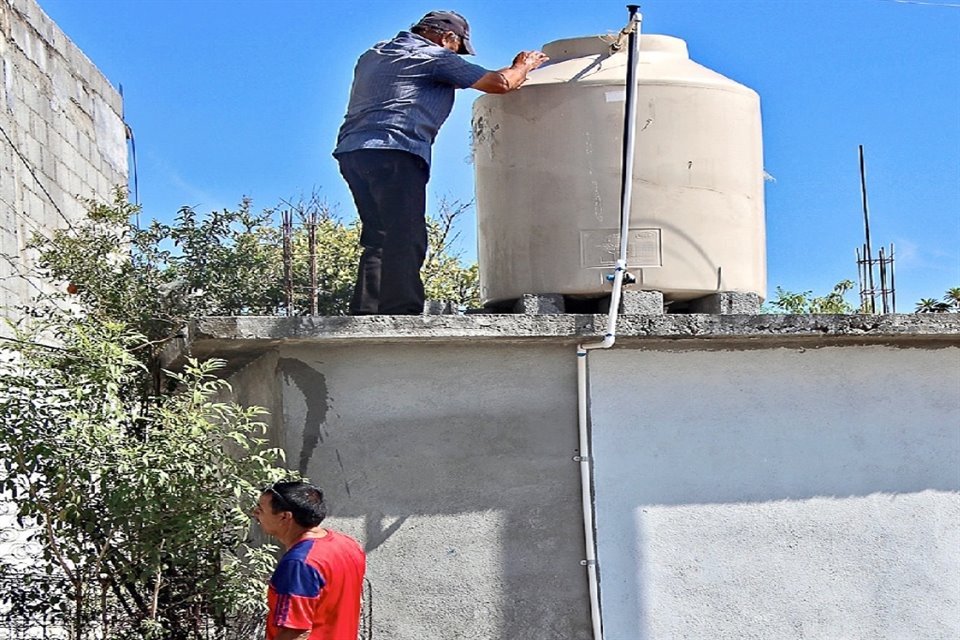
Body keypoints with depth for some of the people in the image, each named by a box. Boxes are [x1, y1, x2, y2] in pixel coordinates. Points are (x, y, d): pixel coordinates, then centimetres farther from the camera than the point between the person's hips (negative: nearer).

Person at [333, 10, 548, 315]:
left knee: (379, 239, 10)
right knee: (405, 241, -14)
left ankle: (365, 317, 3)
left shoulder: (372, 55, 27)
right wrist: (523, 66, 21)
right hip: (392, 152, -8)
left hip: (351, 151, 8)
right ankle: (402, 319, -24)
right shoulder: (433, 57, 4)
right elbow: (500, 82, 0)